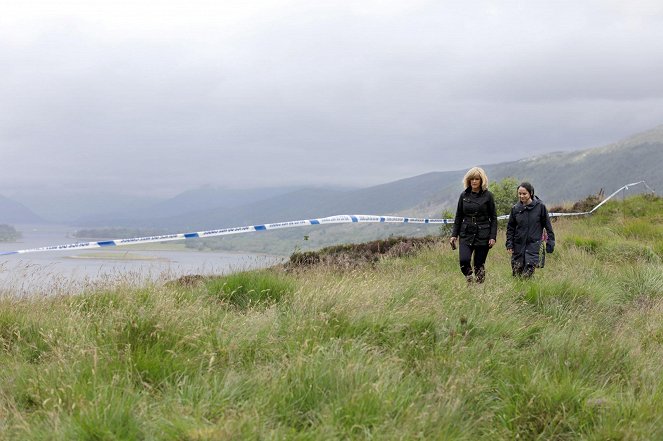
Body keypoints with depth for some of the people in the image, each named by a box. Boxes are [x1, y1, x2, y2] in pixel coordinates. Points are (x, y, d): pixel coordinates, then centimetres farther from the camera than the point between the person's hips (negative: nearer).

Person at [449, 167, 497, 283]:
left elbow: (493, 218, 2)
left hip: (482, 235, -2)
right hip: (466, 234, 2)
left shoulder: (488, 196, 0)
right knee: (464, 260, -17)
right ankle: (469, 280, 6)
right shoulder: (464, 195, 8)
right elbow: (458, 217, 14)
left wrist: (493, 237, -6)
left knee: (479, 264, -1)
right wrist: (454, 235, 7)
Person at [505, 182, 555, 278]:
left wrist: (550, 243, 0)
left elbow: (548, 226, 3)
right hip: (519, 246, 3)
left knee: (527, 274, -19)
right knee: (517, 273, 2)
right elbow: (510, 228, 13)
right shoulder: (515, 209, 5)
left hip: (534, 245, -3)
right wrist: (509, 244, 3)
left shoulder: (540, 207, -2)